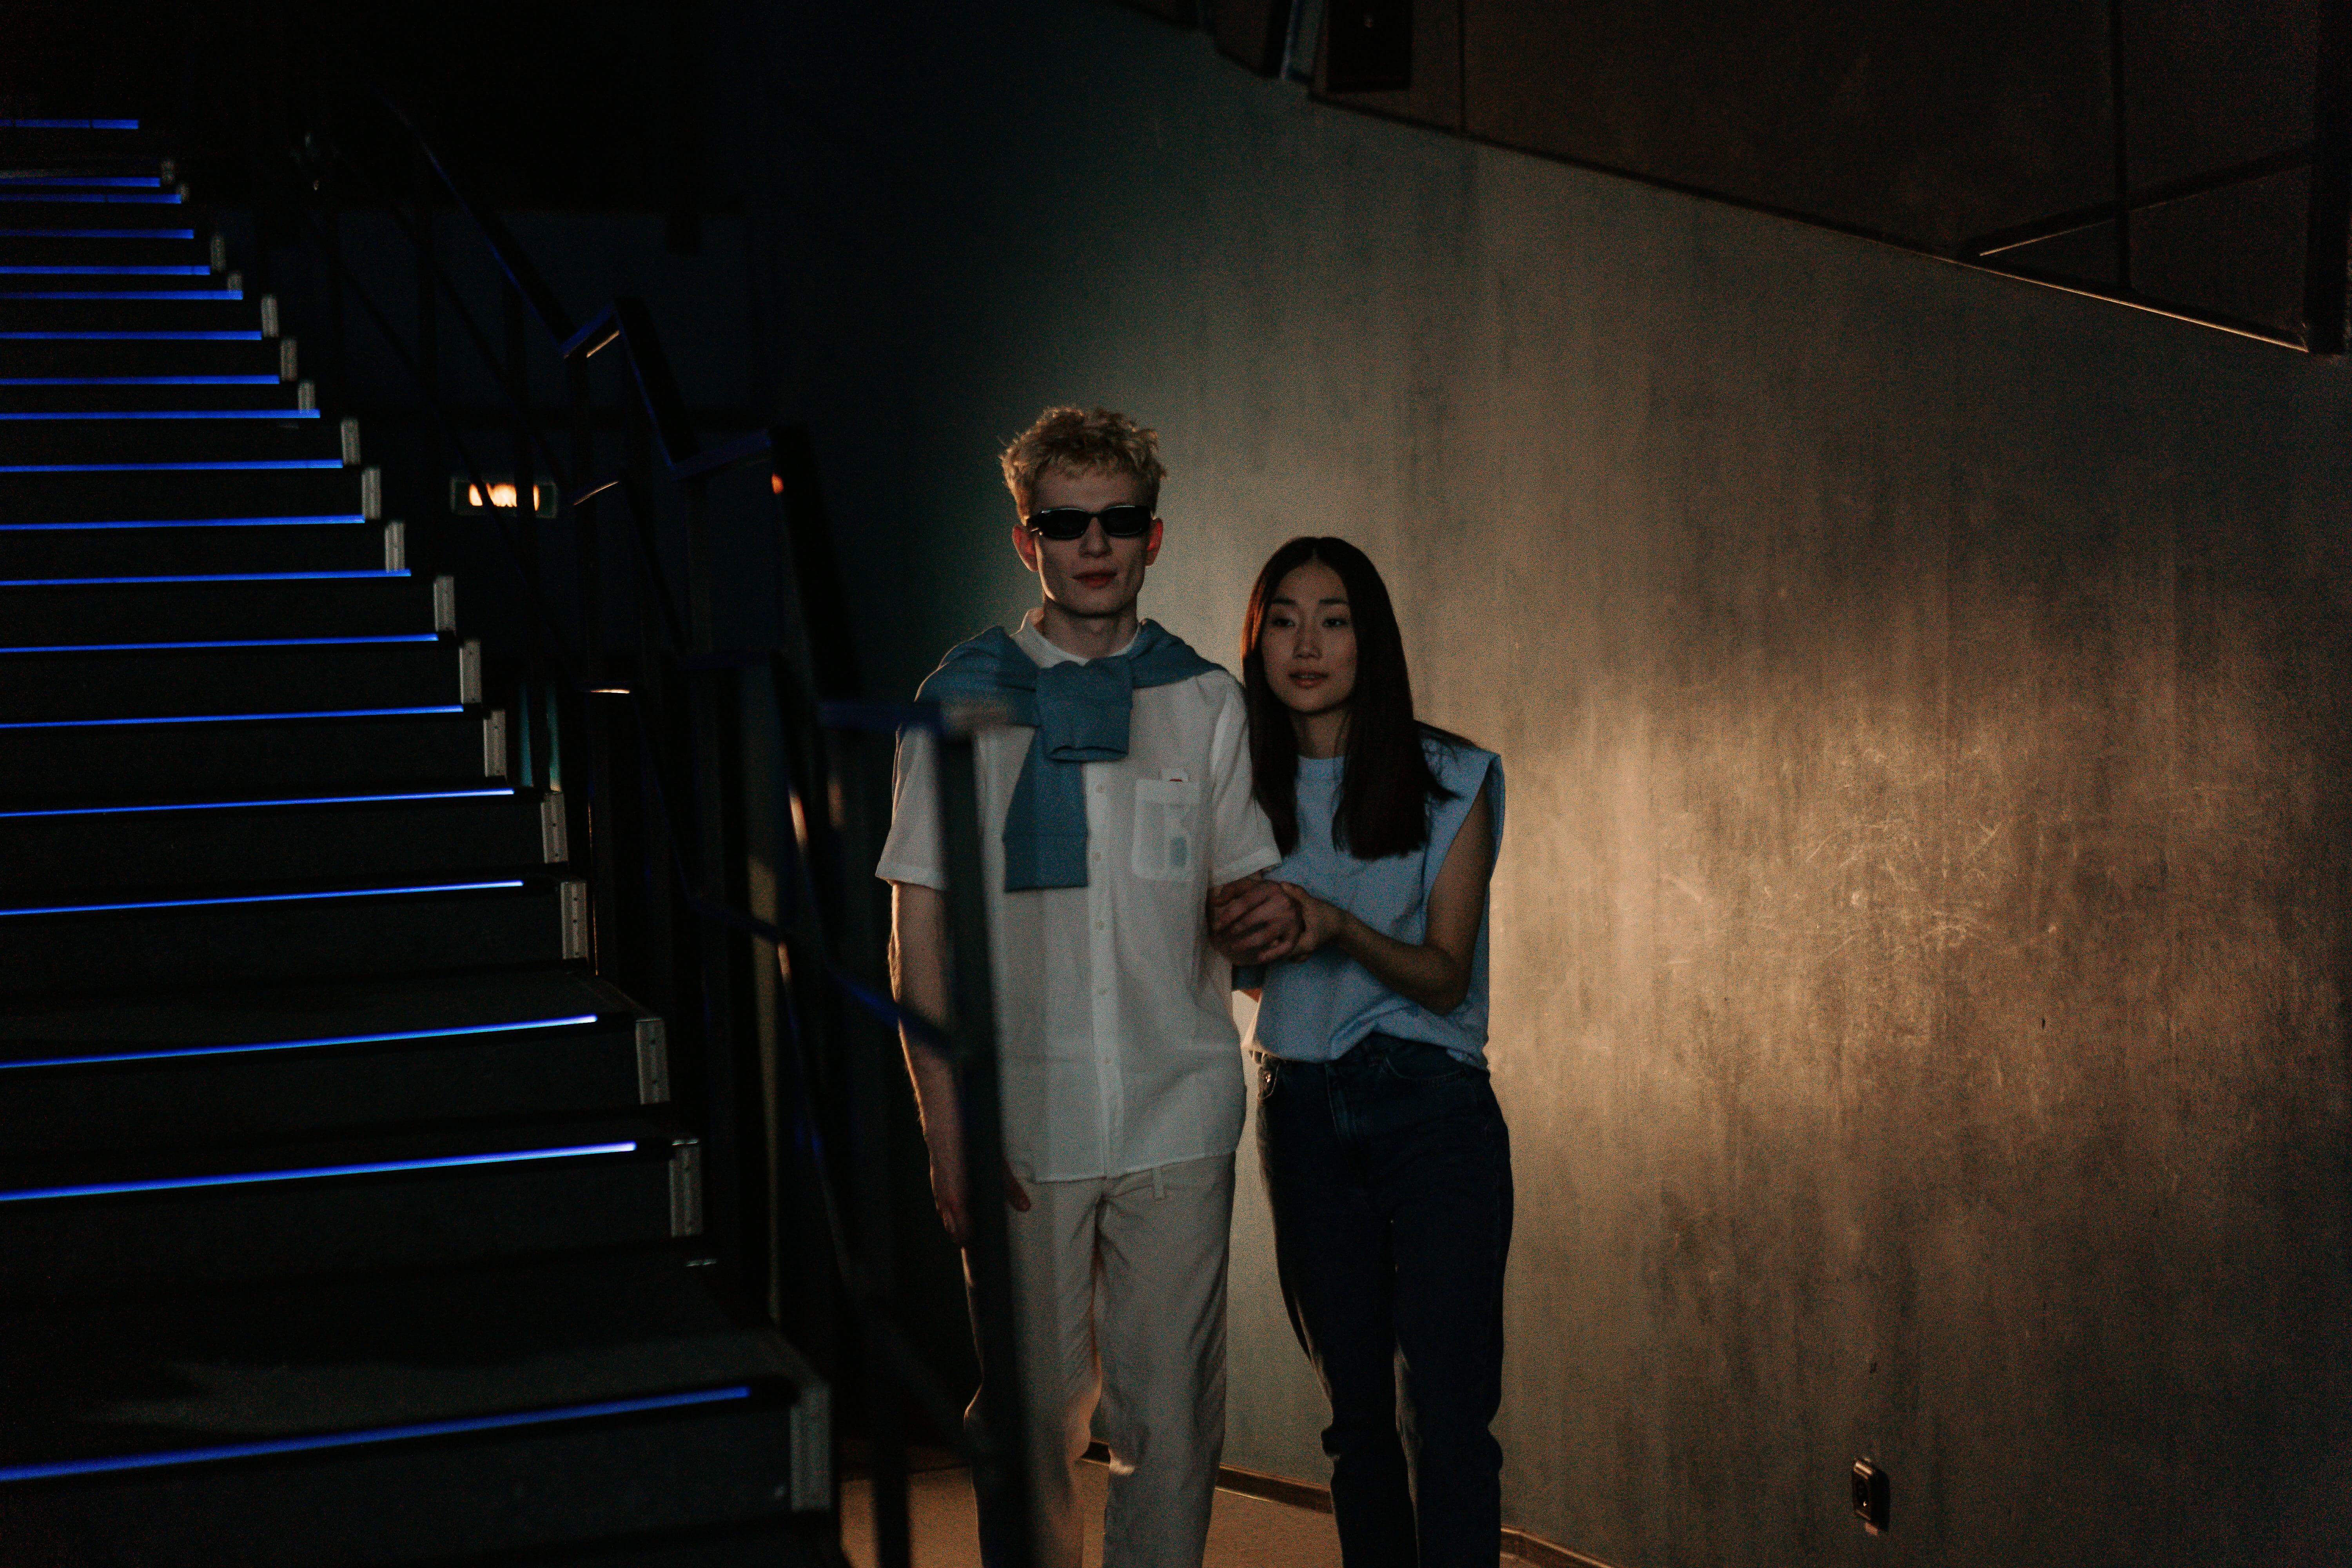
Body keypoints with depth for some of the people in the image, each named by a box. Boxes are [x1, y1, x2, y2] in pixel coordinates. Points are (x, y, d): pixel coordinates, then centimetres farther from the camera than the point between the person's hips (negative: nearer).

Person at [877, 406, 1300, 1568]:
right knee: (1032, 1415, 5)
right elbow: (921, 926, 1)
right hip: (1025, 1123, -1)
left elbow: (1238, 884, 14)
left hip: (1178, 1116, 2)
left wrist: (1276, 911, -11)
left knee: (1171, 1416, 4)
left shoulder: (1202, 698, 8)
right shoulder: (965, 698, 2)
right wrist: (945, 1123, -6)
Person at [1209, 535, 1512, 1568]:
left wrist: (1338, 927, -24)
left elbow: (1445, 976, -6)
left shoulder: (1452, 783, -2)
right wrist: (1237, 941, -10)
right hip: (1301, 1110, 3)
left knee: (1447, 1413, -10)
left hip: (1432, 1106, -3)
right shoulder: (1245, 790, 6)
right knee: (1355, 1406, 9)